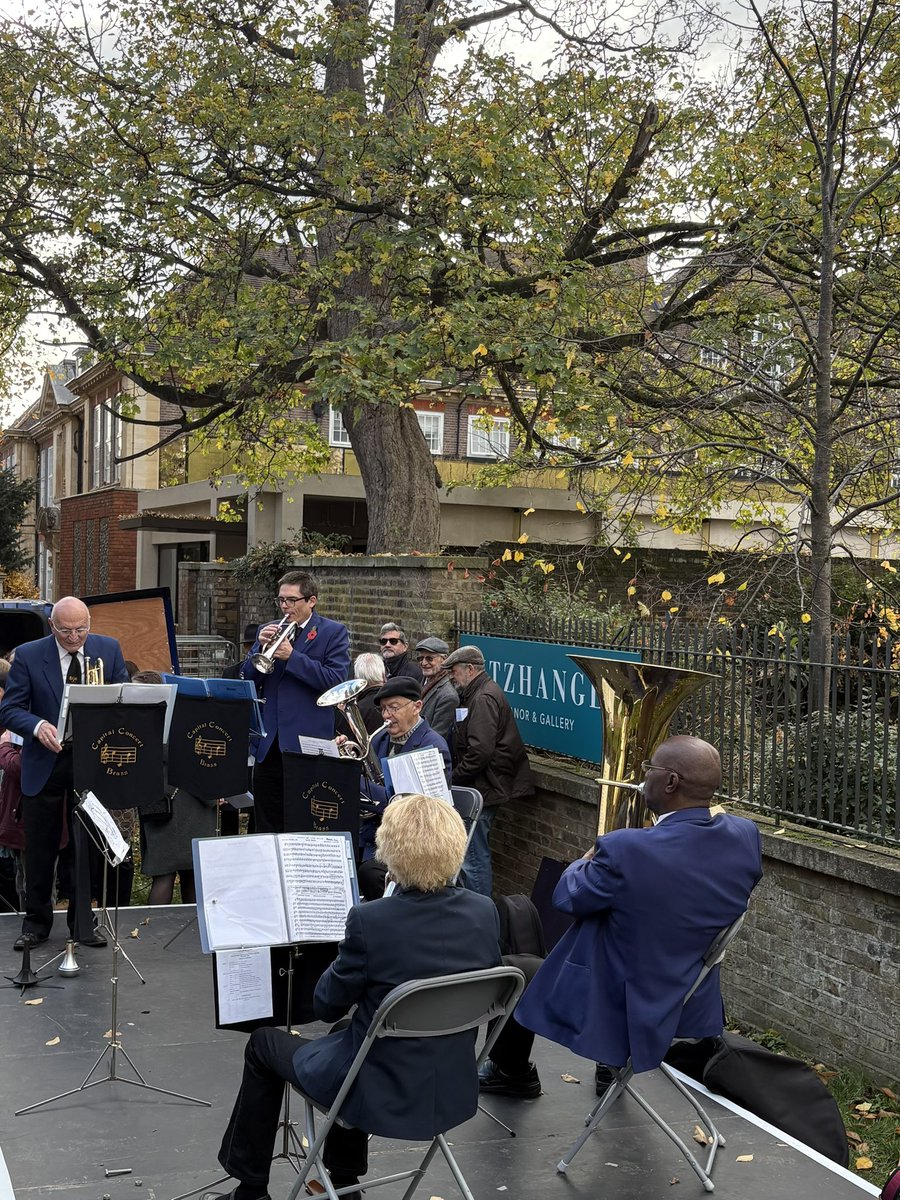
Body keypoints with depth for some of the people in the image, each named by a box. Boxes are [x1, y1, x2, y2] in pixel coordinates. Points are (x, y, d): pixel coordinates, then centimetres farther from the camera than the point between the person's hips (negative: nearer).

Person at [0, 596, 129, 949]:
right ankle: (36, 922, 21)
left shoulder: (109, 650, 0)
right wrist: (37, 725, -27)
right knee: (39, 848, 6)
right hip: (44, 762, -1)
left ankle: (82, 921, 21)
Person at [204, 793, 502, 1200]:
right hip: (455, 1091, 6)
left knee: (264, 1043, 21)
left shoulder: (370, 921, -26)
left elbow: (326, 1006, -11)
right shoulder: (485, 913, -11)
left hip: (382, 1093, -5)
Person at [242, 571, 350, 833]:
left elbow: (336, 680, -14)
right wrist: (261, 647, -8)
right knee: (266, 828, 9)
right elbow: (247, 680, 9)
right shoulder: (268, 630, 14)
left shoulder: (333, 632, 0)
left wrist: (291, 656, -16)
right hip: (268, 744, 5)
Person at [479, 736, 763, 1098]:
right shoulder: (745, 836, -15)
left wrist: (588, 860, 7)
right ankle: (612, 1068, 47)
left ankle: (512, 1072, 41)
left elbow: (567, 897, -15)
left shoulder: (625, 851, -32)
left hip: (614, 1011, -6)